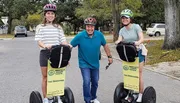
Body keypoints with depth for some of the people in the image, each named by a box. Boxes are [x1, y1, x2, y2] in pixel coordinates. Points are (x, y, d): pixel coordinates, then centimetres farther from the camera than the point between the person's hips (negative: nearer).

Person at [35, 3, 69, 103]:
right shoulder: (40, 27, 3)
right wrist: (45, 46, -30)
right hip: (45, 53, -2)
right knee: (45, 77, 5)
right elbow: (39, 41, -9)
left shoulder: (58, 27, 10)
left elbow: (63, 40, 2)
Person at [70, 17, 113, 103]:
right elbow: (70, 46, -12)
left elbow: (105, 45, 4)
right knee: (86, 81, -14)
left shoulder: (99, 35, -11)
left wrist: (109, 56, 9)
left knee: (95, 82, 16)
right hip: (84, 64, -4)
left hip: (95, 63, 4)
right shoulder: (80, 36, -19)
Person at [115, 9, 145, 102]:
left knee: (138, 75, 1)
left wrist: (138, 42, -46)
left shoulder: (136, 27, -11)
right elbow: (119, 40, -9)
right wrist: (118, 42, -34)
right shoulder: (122, 30, 2)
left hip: (138, 53, -4)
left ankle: (140, 95, 13)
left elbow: (142, 38, -23)